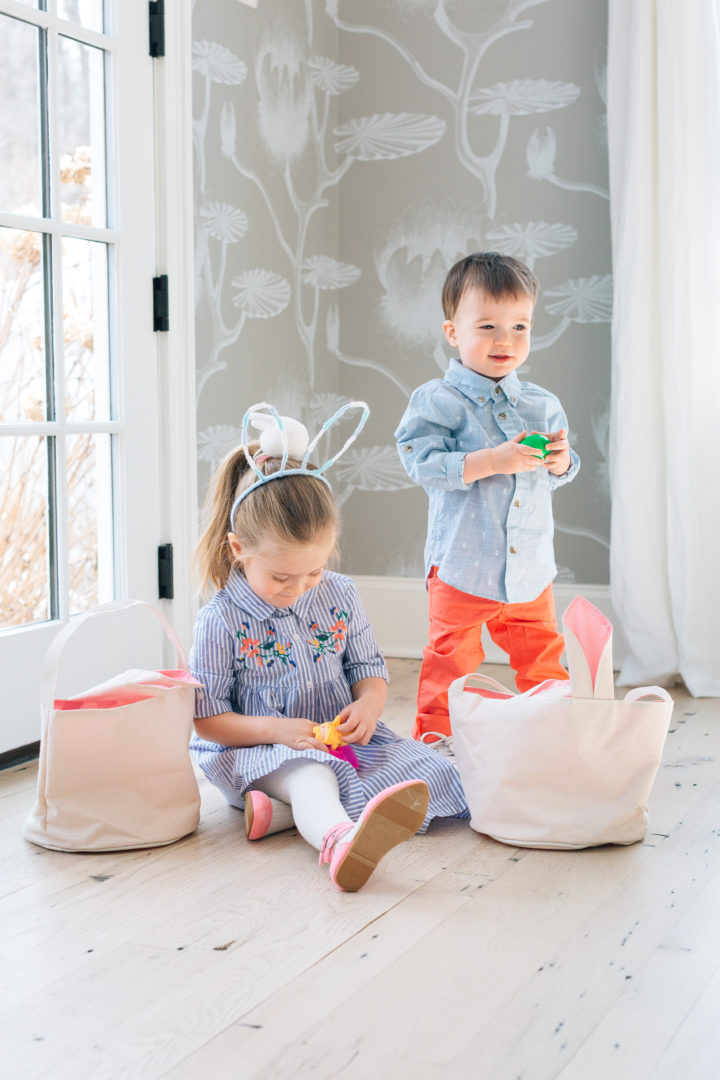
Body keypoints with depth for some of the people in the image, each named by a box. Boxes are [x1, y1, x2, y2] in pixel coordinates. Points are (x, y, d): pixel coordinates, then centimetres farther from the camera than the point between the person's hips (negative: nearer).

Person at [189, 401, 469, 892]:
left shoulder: (340, 597, 2)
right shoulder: (222, 621, -10)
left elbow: (369, 669, 12)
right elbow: (207, 718, -7)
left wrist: (368, 706, -13)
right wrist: (276, 730, -22)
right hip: (261, 751, -5)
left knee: (428, 770, -18)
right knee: (308, 773, -38)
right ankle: (338, 837, -72)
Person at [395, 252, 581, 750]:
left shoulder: (543, 404, 7)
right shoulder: (438, 400, -9)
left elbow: (561, 473, 16)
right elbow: (425, 465, -19)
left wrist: (560, 460, -8)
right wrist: (493, 460, -27)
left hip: (531, 568, 5)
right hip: (463, 566, -4)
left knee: (543, 657, 16)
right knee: (452, 658, 6)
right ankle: (435, 738, 20)